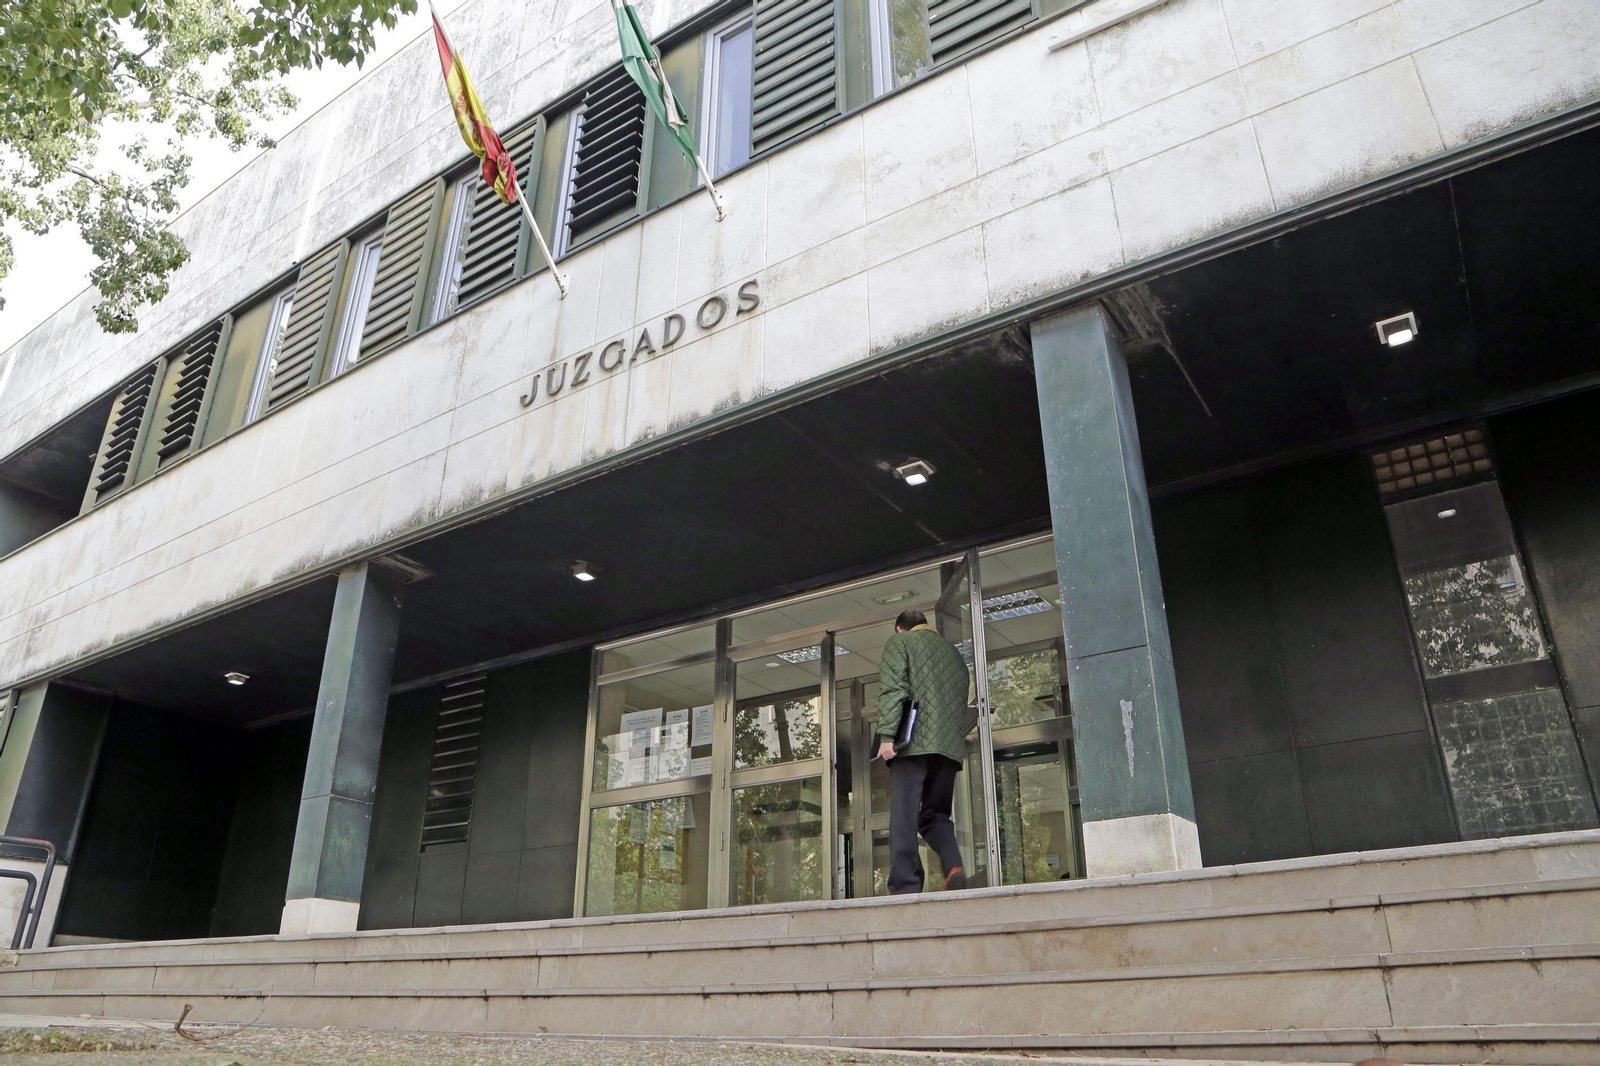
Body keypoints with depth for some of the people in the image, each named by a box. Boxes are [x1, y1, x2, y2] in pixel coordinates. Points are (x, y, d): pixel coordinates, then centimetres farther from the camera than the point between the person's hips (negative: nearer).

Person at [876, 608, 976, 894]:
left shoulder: (900, 641, 9)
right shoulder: (953, 651, 25)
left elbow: (892, 688, -7)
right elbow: (965, 705, 21)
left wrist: (887, 735, -13)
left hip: (914, 742, -5)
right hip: (950, 746, 5)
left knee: (903, 817, -6)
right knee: (936, 814, 13)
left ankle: (906, 888, -14)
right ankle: (954, 866, -11)